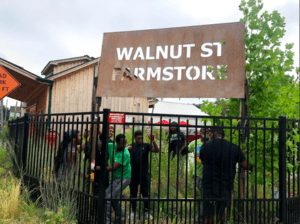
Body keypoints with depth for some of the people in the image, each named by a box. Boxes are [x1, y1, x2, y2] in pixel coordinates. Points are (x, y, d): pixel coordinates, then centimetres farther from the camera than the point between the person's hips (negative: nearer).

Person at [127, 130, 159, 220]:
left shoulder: (146, 145, 1)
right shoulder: (131, 147, 4)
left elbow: (156, 150, -10)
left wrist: (153, 140, -24)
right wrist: (127, 149, -18)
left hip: (144, 174, -1)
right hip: (133, 174, 1)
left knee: (145, 193, 3)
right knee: (133, 193, 11)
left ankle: (147, 211, 13)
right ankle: (133, 211, 24)